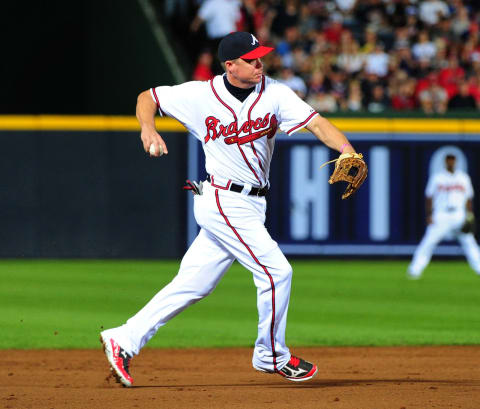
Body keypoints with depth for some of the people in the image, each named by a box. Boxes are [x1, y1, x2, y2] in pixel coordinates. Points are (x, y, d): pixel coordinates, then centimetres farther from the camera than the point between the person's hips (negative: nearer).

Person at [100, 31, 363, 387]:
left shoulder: (274, 94, -2)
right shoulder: (201, 95, -8)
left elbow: (316, 123, -14)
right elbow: (147, 97, 5)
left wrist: (347, 150, -32)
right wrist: (148, 128, -16)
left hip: (250, 205, 5)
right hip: (223, 201, -5)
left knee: (194, 284, 8)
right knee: (276, 270, -9)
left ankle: (124, 341, 16)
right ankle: (272, 357, 9)